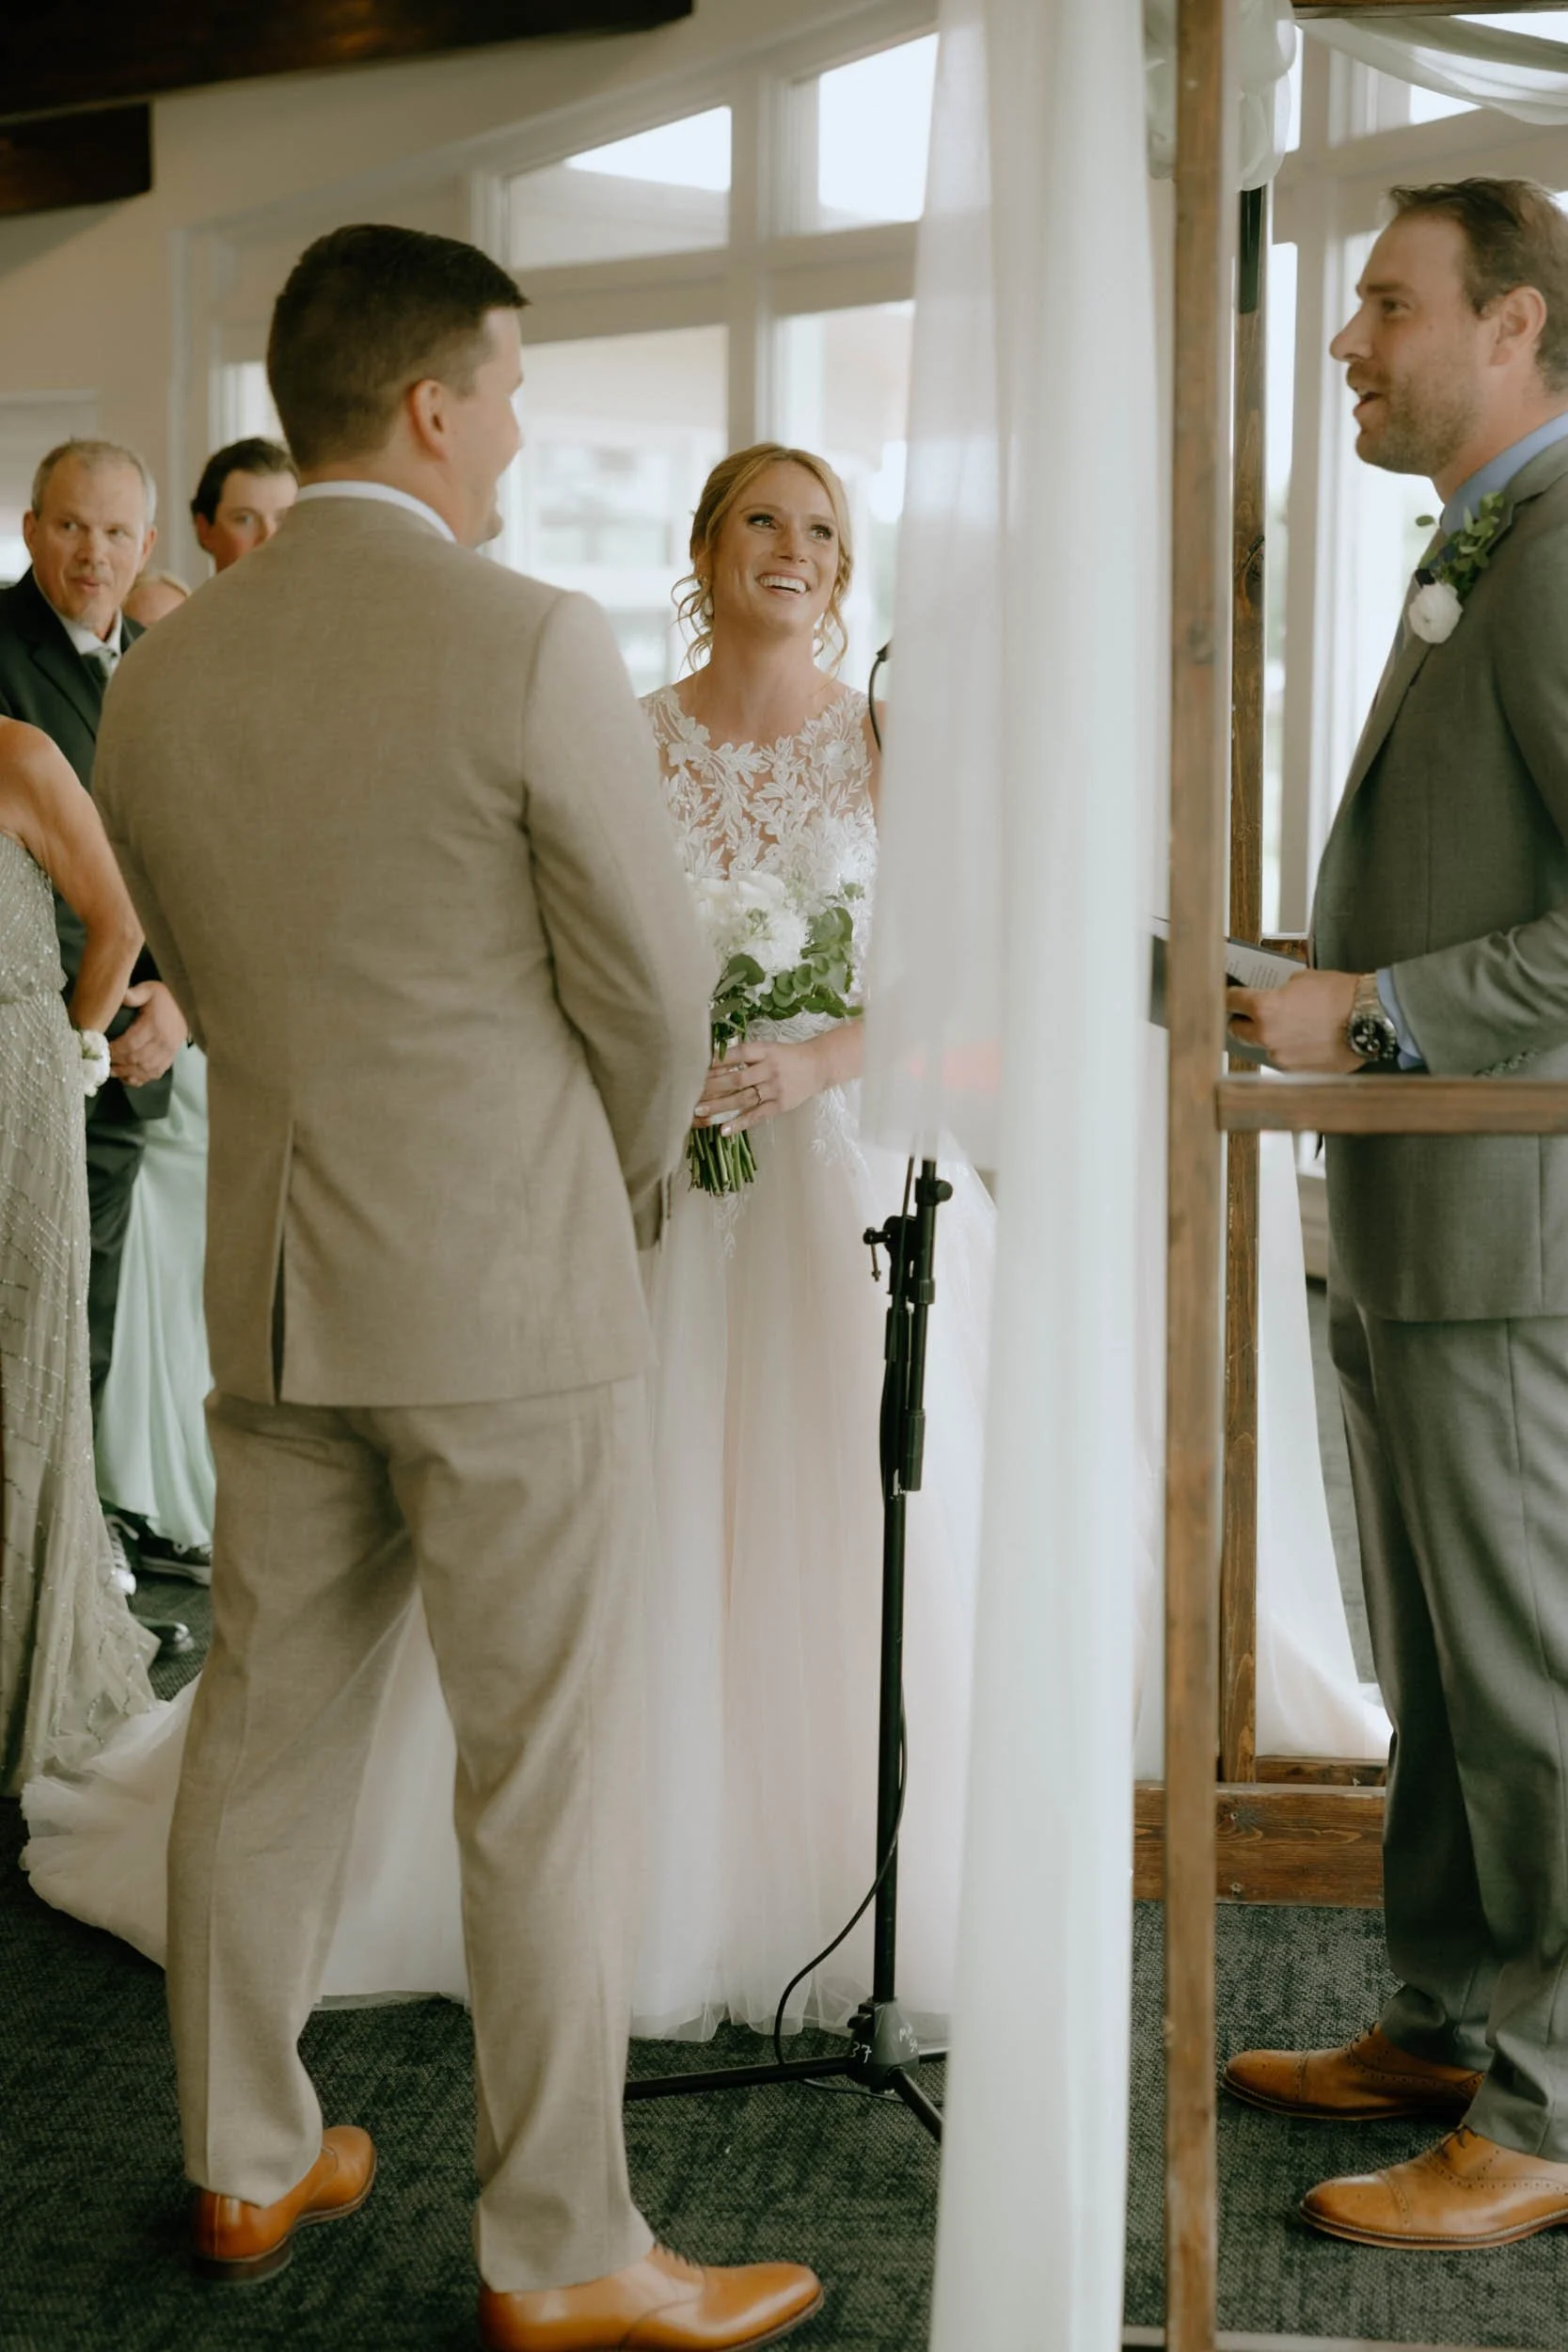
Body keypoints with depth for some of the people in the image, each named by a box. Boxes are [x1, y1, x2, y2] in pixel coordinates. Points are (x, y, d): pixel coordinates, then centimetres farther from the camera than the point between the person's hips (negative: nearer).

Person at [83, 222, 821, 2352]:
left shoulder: (162, 674, 4)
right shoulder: (539, 650, -15)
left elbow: (203, 975, 12)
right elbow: (651, 992, -9)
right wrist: (626, 1193, 10)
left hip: (271, 1292, 6)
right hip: (510, 1296, -6)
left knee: (265, 1736, 16)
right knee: (548, 1779, 3)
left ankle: (247, 2167, 31)